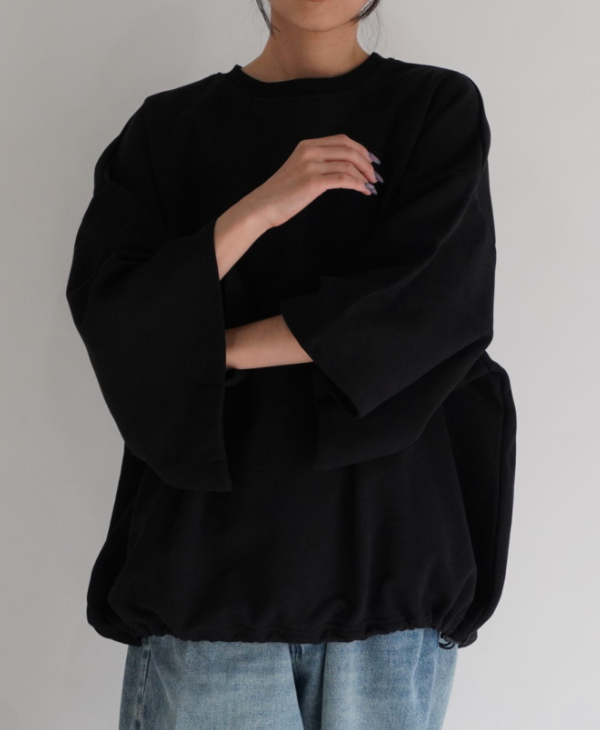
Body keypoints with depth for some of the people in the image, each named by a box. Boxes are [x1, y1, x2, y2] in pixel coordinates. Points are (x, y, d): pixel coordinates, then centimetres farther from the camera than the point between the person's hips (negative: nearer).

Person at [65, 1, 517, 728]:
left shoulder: (440, 109, 2)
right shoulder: (168, 130, 6)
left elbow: (433, 301, -12)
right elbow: (105, 314, -5)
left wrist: (210, 349, -8)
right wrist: (258, 208, -16)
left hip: (389, 546, 0)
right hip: (211, 549, 1)